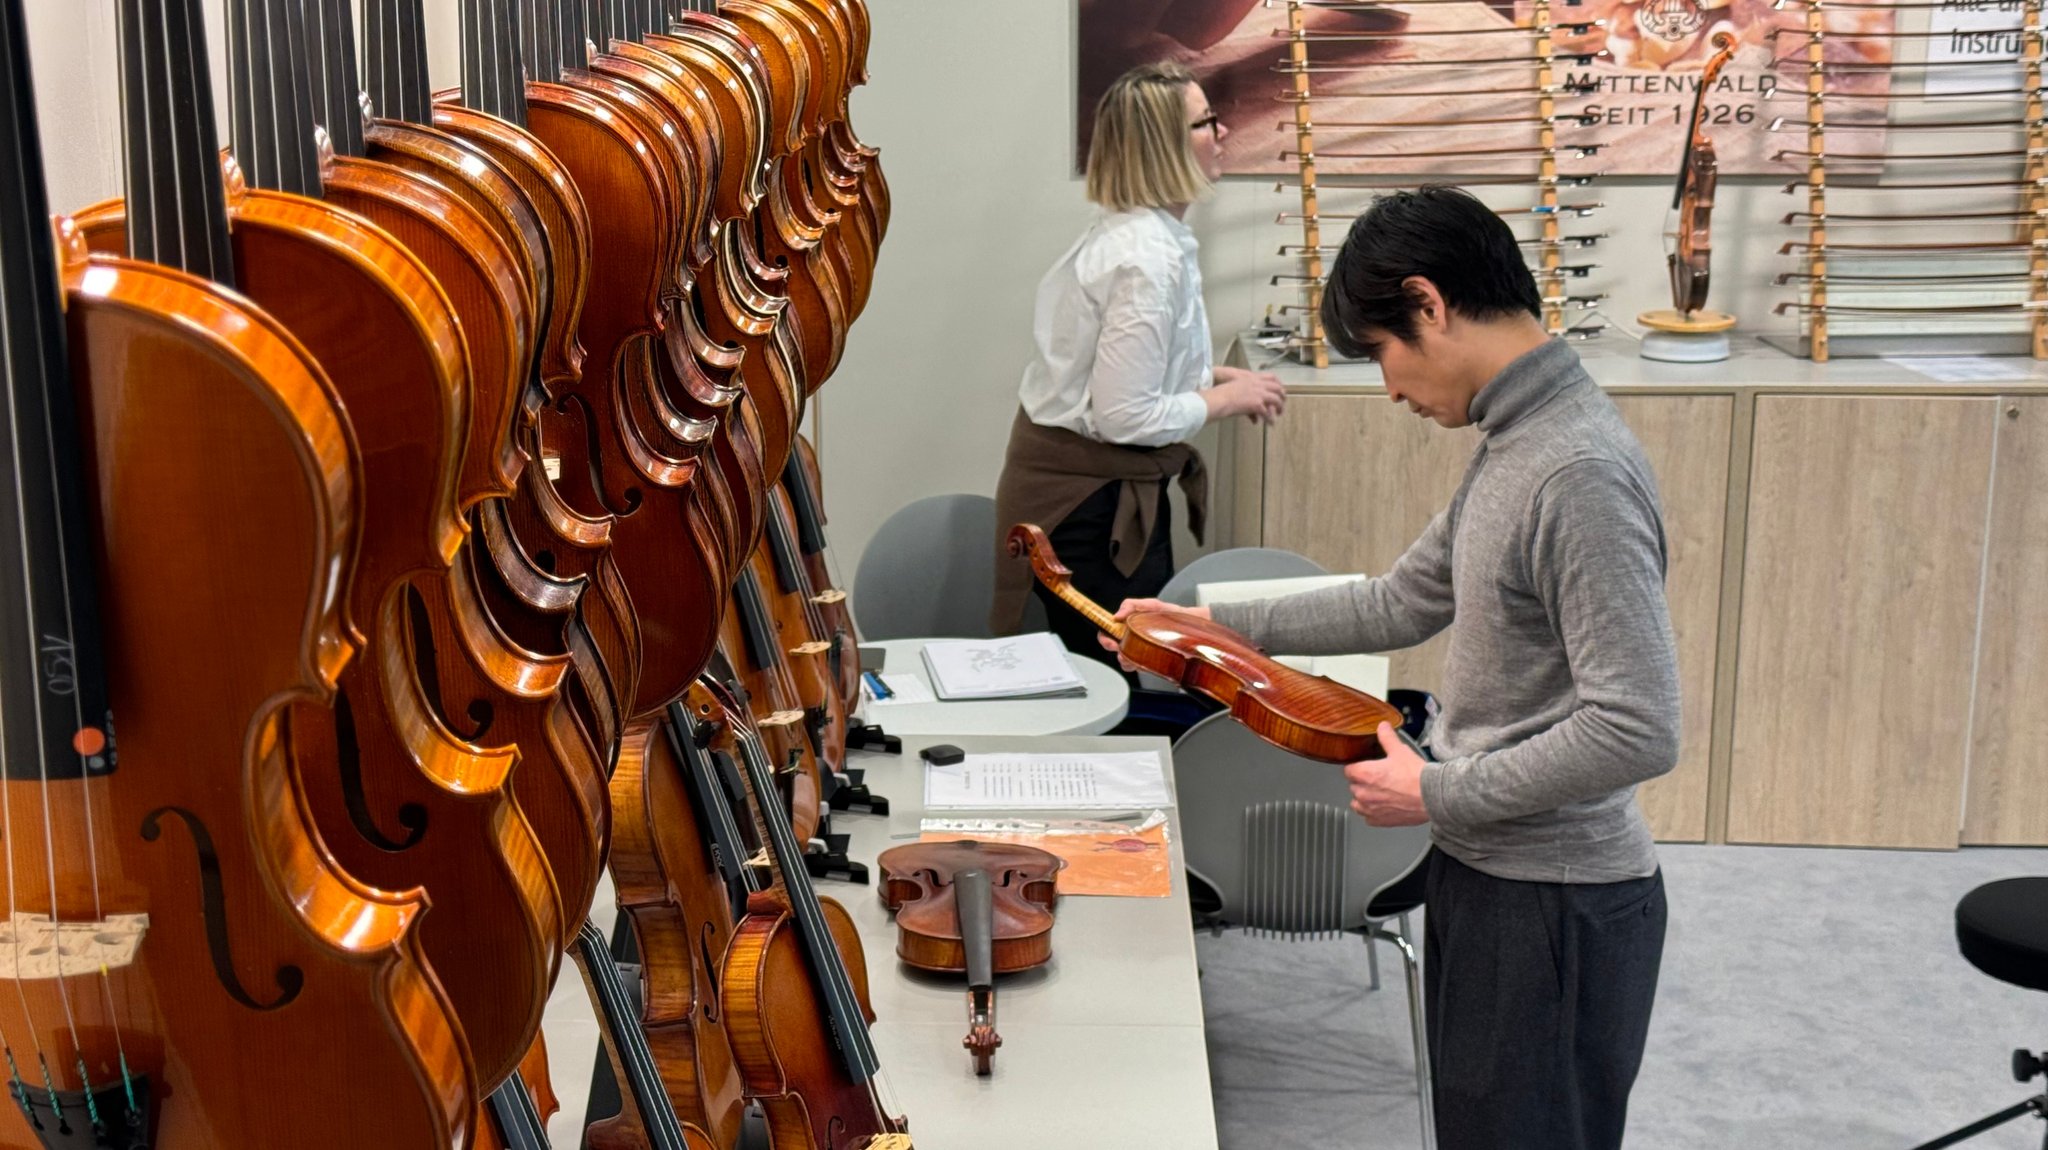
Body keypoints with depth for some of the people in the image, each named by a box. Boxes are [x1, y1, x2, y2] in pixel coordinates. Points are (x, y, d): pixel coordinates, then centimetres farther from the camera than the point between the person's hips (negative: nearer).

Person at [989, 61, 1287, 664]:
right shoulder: (1148, 258, -24)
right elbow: (1125, 417, -26)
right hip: (1090, 502, -10)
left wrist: (1218, 375, 8)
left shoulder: (1132, 231, 8)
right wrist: (1224, 399, -12)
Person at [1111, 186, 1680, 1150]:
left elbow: (1638, 730, -28)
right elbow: (1403, 604, 18)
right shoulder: (1512, 443, 6)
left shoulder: (1580, 473, -25)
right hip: (1485, 877, 9)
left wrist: (1435, 794, -18)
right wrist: (1218, 625, 17)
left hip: (1557, 909, -9)